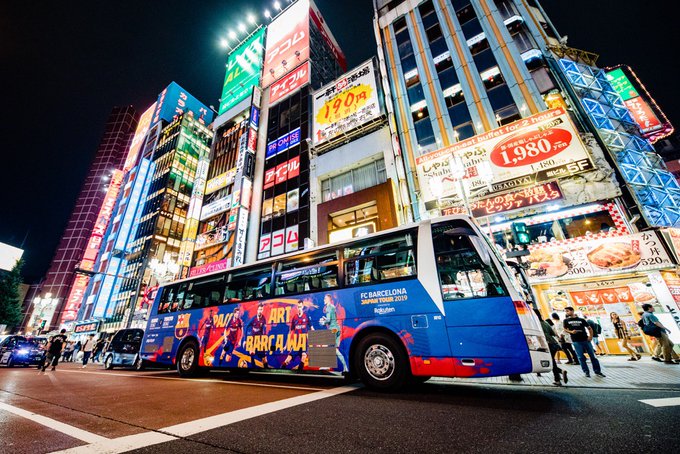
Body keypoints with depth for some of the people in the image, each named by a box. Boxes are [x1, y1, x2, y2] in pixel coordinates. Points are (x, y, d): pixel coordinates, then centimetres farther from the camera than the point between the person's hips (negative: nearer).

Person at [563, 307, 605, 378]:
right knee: (581, 357, 0)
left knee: (592, 356, 5)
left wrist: (591, 336, -1)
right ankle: (586, 372, 11)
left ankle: (598, 371, 18)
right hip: (576, 341, -1)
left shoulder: (581, 320, 8)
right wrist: (571, 332, -16)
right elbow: (565, 329, 4)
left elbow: (589, 328, 13)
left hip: (586, 340, 1)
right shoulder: (566, 320, 5)